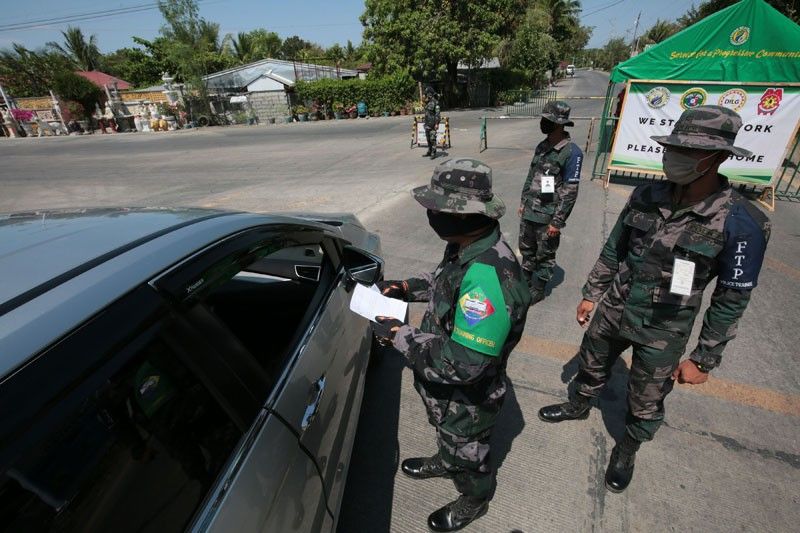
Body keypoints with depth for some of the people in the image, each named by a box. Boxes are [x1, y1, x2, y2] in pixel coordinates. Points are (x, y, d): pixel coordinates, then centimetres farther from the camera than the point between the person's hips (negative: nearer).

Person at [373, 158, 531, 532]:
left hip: (466, 399, -7)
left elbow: (462, 364, -40)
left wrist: (399, 335, -30)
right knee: (447, 436, 36)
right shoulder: (470, 247, -12)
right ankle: (445, 462, 67)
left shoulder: (486, 277, -42)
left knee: (466, 453, 25)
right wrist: (407, 288, -4)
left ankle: (475, 500, 56)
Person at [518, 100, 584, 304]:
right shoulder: (542, 147, 8)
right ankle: (525, 283, 37)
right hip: (529, 212, 7)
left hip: (548, 216, -7)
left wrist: (557, 221, -17)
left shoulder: (571, 152, -14)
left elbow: (570, 191, -16)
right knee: (526, 250, 19)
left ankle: (537, 291, 24)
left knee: (545, 256, 8)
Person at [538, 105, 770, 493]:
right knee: (591, 367, 25)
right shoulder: (646, 196, -10)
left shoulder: (741, 223, -21)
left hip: (663, 333, -3)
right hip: (613, 312, 4)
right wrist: (590, 294, 7)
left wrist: (704, 359, -9)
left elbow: (731, 300, -13)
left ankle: (627, 451, 46)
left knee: (645, 405, 17)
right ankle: (578, 407, 55)